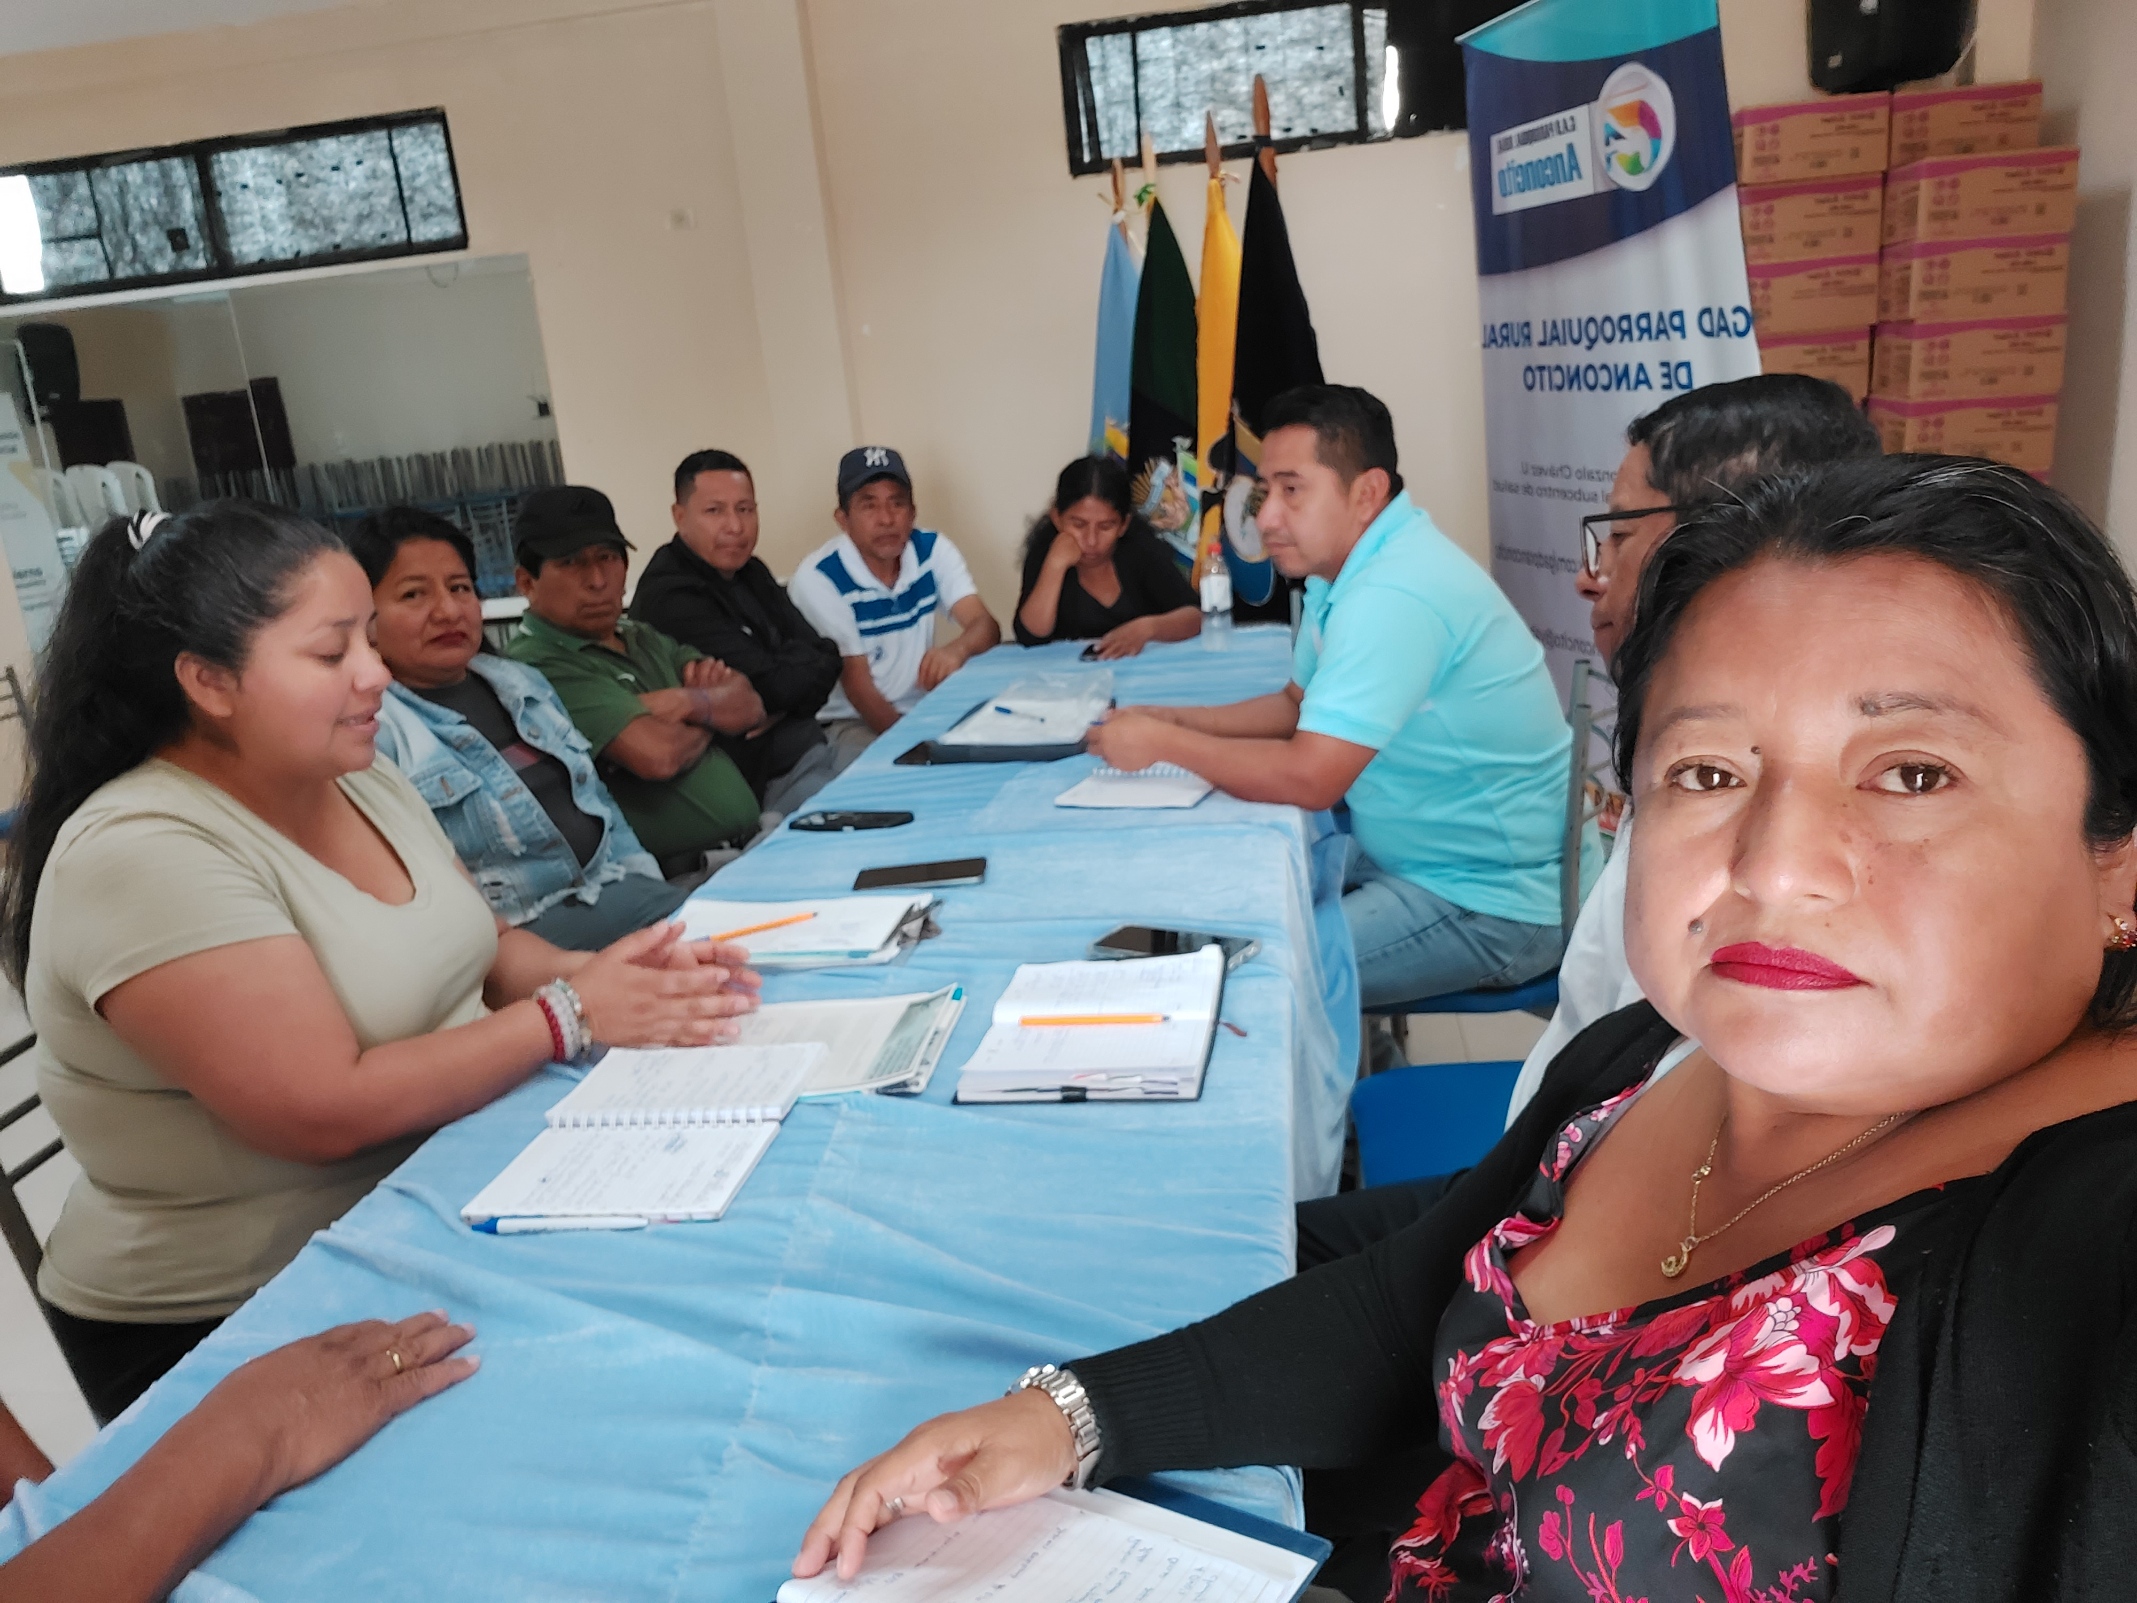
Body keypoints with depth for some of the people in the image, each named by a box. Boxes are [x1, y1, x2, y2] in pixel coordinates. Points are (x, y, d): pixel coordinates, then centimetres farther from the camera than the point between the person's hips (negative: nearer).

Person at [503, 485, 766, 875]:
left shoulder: (644, 638, 17)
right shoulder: (536, 666, -9)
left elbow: (750, 707, 8)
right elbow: (657, 754, -20)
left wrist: (691, 703, -13)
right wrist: (711, 720, 1)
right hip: (683, 883, -8)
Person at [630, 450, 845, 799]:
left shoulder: (749, 572, 11)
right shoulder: (670, 598, -18)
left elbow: (823, 657, 3)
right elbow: (772, 687, -21)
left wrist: (778, 703, -15)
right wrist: (801, 663, -1)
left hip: (804, 741, 9)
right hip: (751, 772, -9)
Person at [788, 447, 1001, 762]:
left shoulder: (933, 549, -3)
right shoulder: (818, 578, -16)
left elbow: (986, 626, -13)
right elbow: (856, 682, -15)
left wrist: (957, 650, -38)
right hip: (850, 722, -5)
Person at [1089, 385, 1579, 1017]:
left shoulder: (1392, 596, -27)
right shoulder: (1347, 565, 6)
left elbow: (1309, 778, -29)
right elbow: (1299, 703, 17)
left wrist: (1163, 744, -16)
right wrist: (1172, 719, 3)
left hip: (1492, 902, -10)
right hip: (1417, 853, 10)